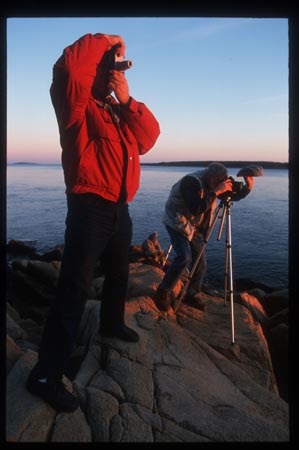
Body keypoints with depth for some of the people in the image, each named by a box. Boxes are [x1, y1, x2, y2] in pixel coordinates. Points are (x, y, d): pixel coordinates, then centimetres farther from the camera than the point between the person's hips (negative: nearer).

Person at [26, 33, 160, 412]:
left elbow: (150, 136, 4)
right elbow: (69, 67, -24)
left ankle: (111, 324, 48)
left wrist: (126, 99, -6)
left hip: (119, 209, 8)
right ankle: (46, 374, 0)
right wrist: (106, 41, -9)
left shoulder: (120, 110, 18)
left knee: (119, 275, 23)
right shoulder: (77, 104, -4)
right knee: (74, 289, -10)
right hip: (89, 208, -8)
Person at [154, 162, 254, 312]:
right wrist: (216, 192, -39)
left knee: (201, 262, 4)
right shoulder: (192, 181, -25)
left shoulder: (213, 184, -2)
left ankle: (192, 295, 21)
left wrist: (247, 187, -13)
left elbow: (234, 196, 5)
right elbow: (196, 209, -38)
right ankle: (163, 292, -10)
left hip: (194, 226, 8)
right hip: (177, 222, -7)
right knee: (184, 257, -24)